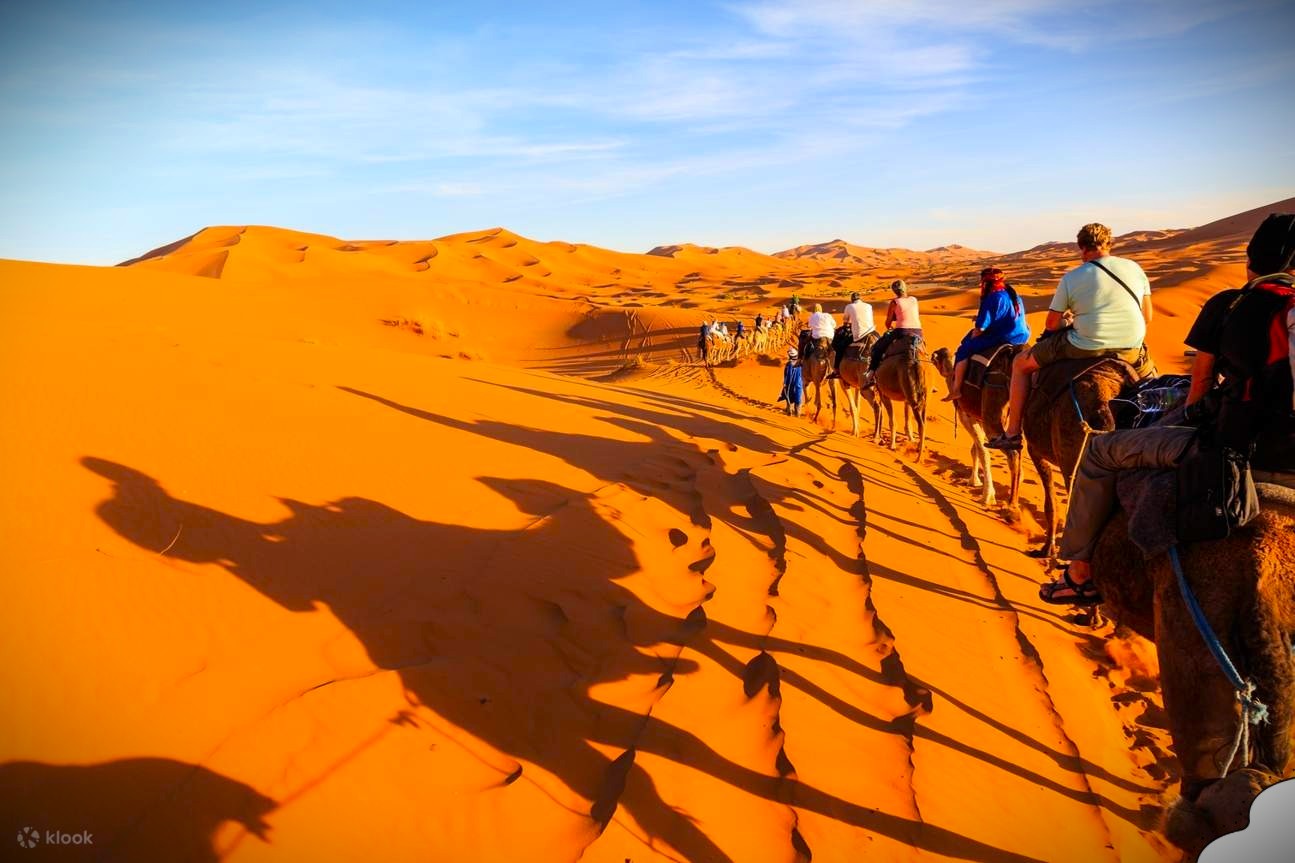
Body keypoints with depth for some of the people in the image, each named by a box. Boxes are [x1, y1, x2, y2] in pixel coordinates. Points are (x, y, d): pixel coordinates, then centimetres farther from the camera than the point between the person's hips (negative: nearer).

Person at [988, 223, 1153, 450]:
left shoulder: (1071, 278, -4)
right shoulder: (1134, 268, 6)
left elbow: (1051, 324, 2)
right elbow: (1147, 318, 10)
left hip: (1086, 348, -4)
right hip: (1131, 351, 4)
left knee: (1020, 363, 15)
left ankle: (1012, 433, 13)